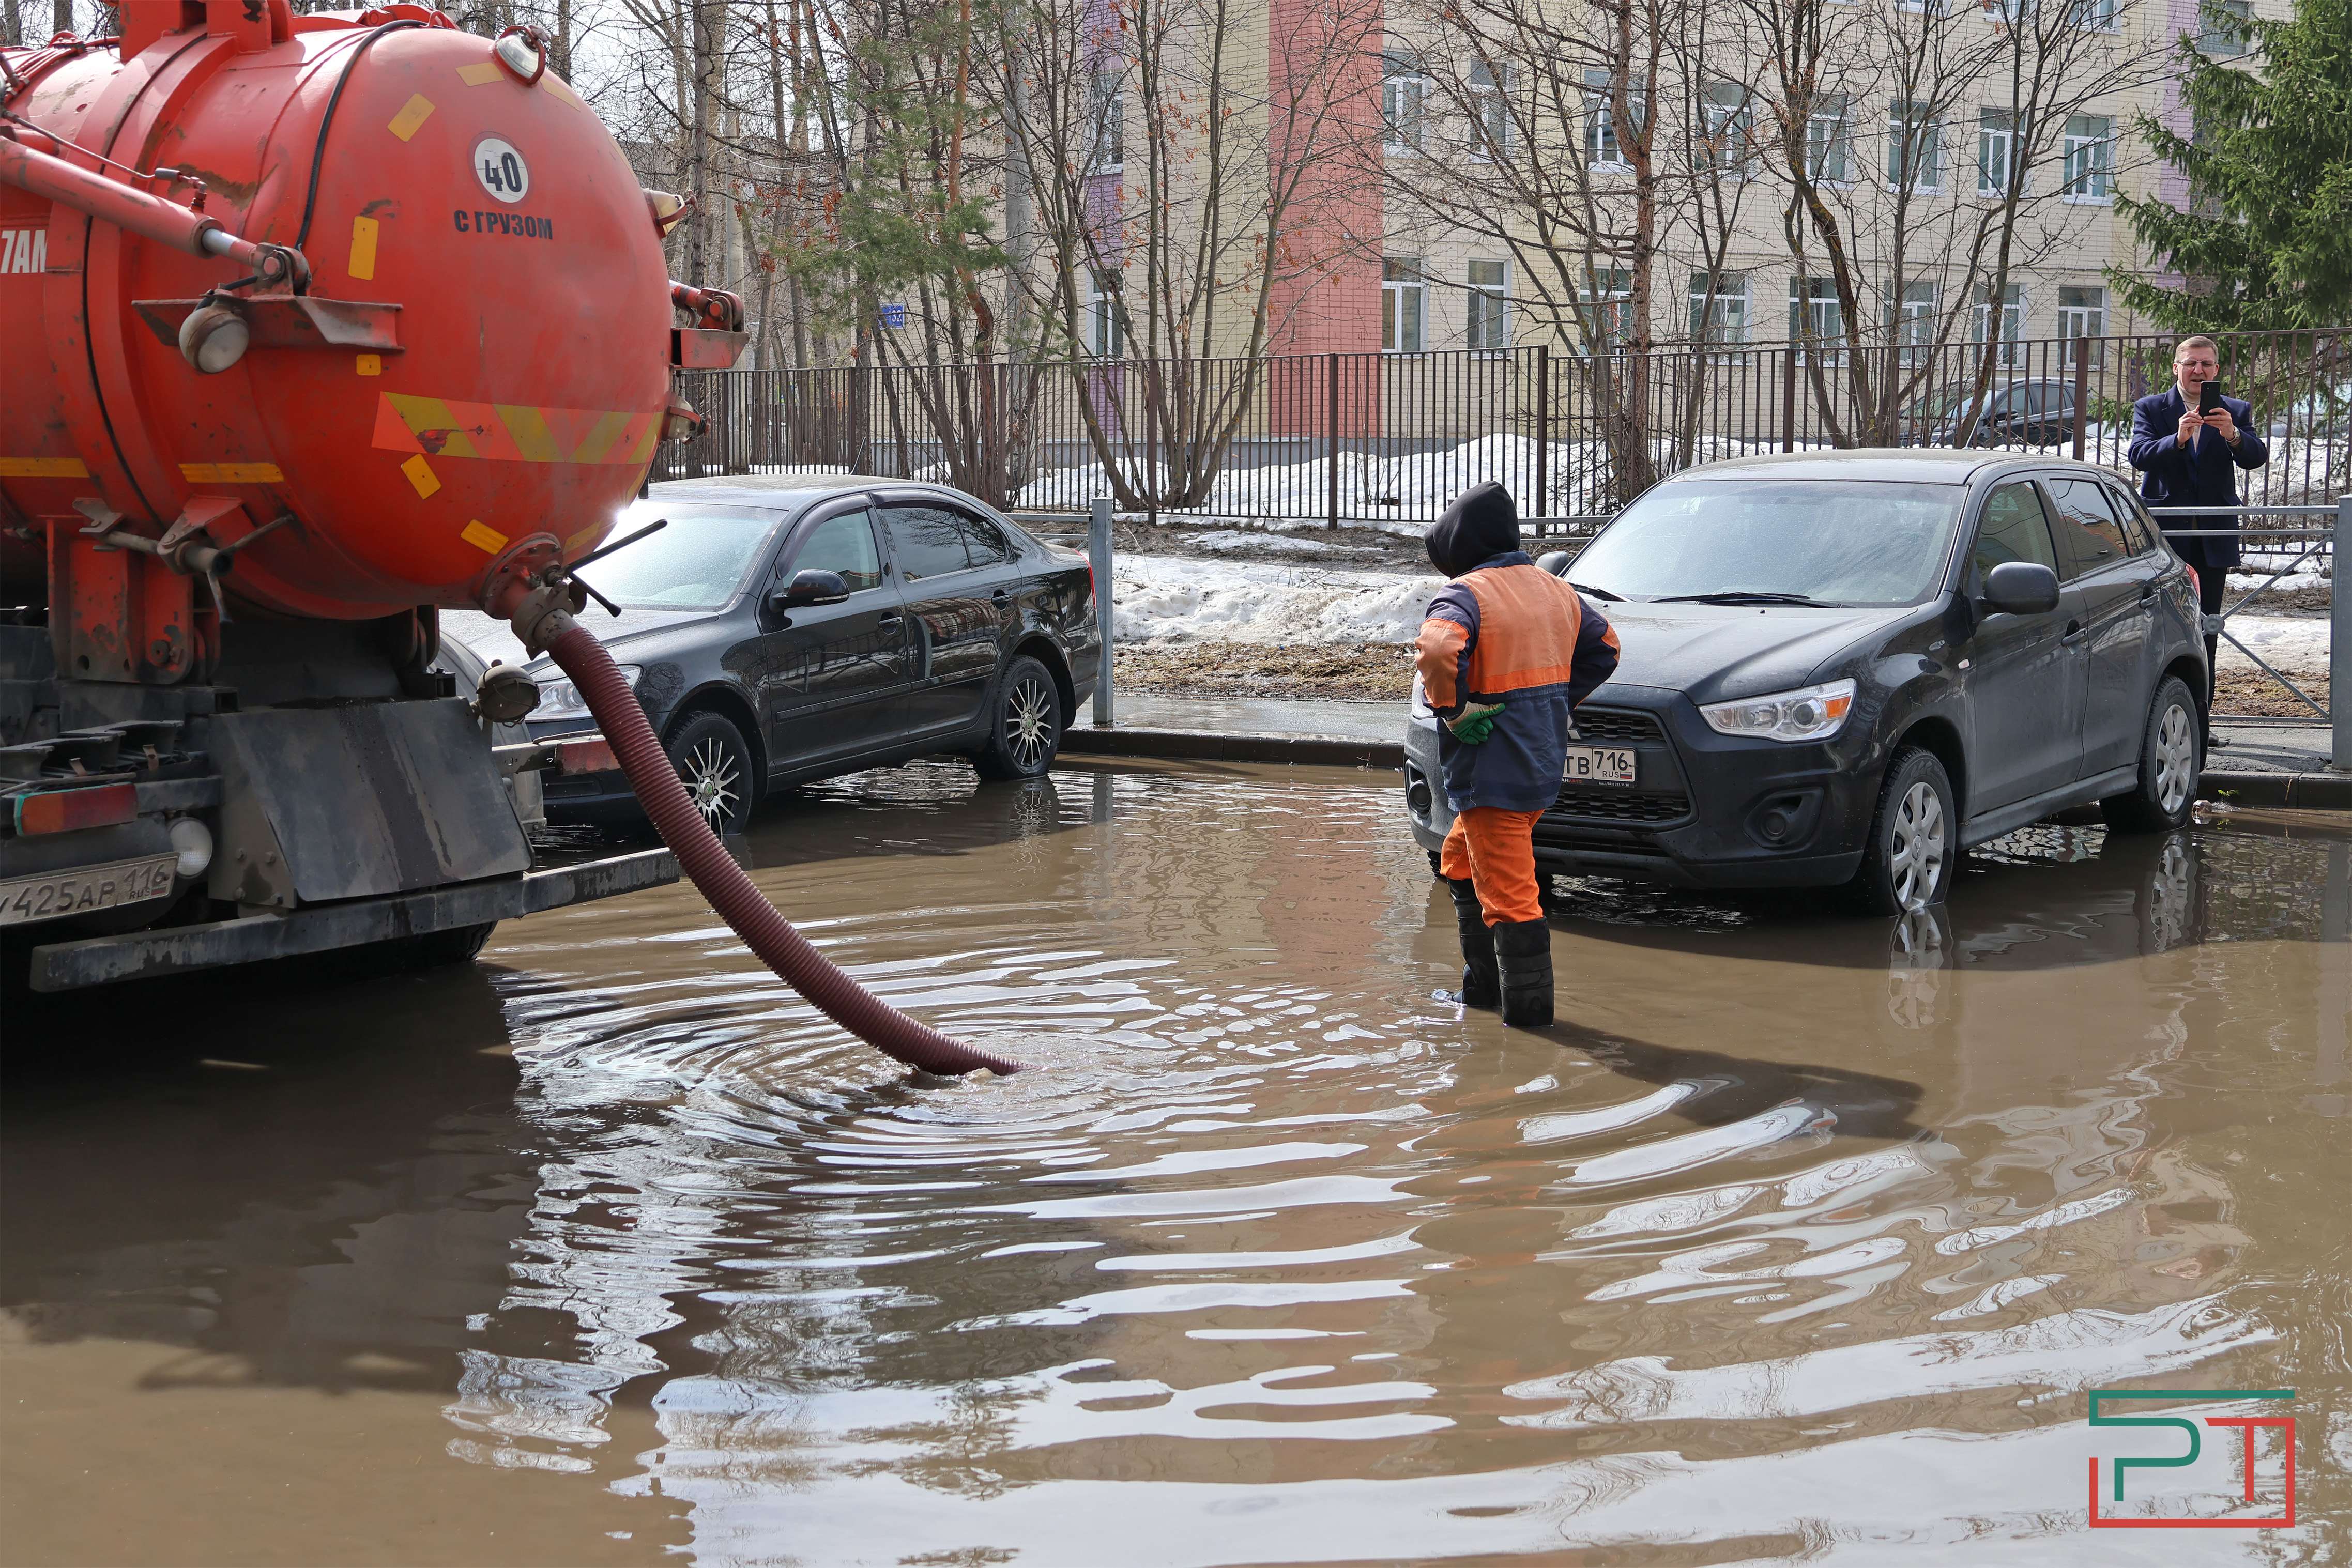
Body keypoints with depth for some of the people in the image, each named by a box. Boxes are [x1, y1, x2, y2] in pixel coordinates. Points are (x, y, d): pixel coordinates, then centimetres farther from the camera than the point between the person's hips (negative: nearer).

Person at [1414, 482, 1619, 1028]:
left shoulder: (1466, 594, -15)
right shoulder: (1554, 589, 12)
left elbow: (1437, 650, -34)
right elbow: (1603, 645, 22)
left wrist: (1454, 711, -20)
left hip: (1493, 768, -9)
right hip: (1544, 760, 9)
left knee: (1508, 890, -5)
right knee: (1462, 862, 24)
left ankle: (1528, 1010, -2)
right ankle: (1484, 987, 29)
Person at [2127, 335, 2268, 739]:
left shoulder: (2237, 412, 6)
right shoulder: (2151, 409, 2)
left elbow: (2257, 458, -9)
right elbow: (2139, 455, -15)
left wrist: (2233, 436, -30)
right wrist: (2177, 439, -34)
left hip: (2213, 538, 2)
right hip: (2165, 536, -2)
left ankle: (2200, 718, 10)